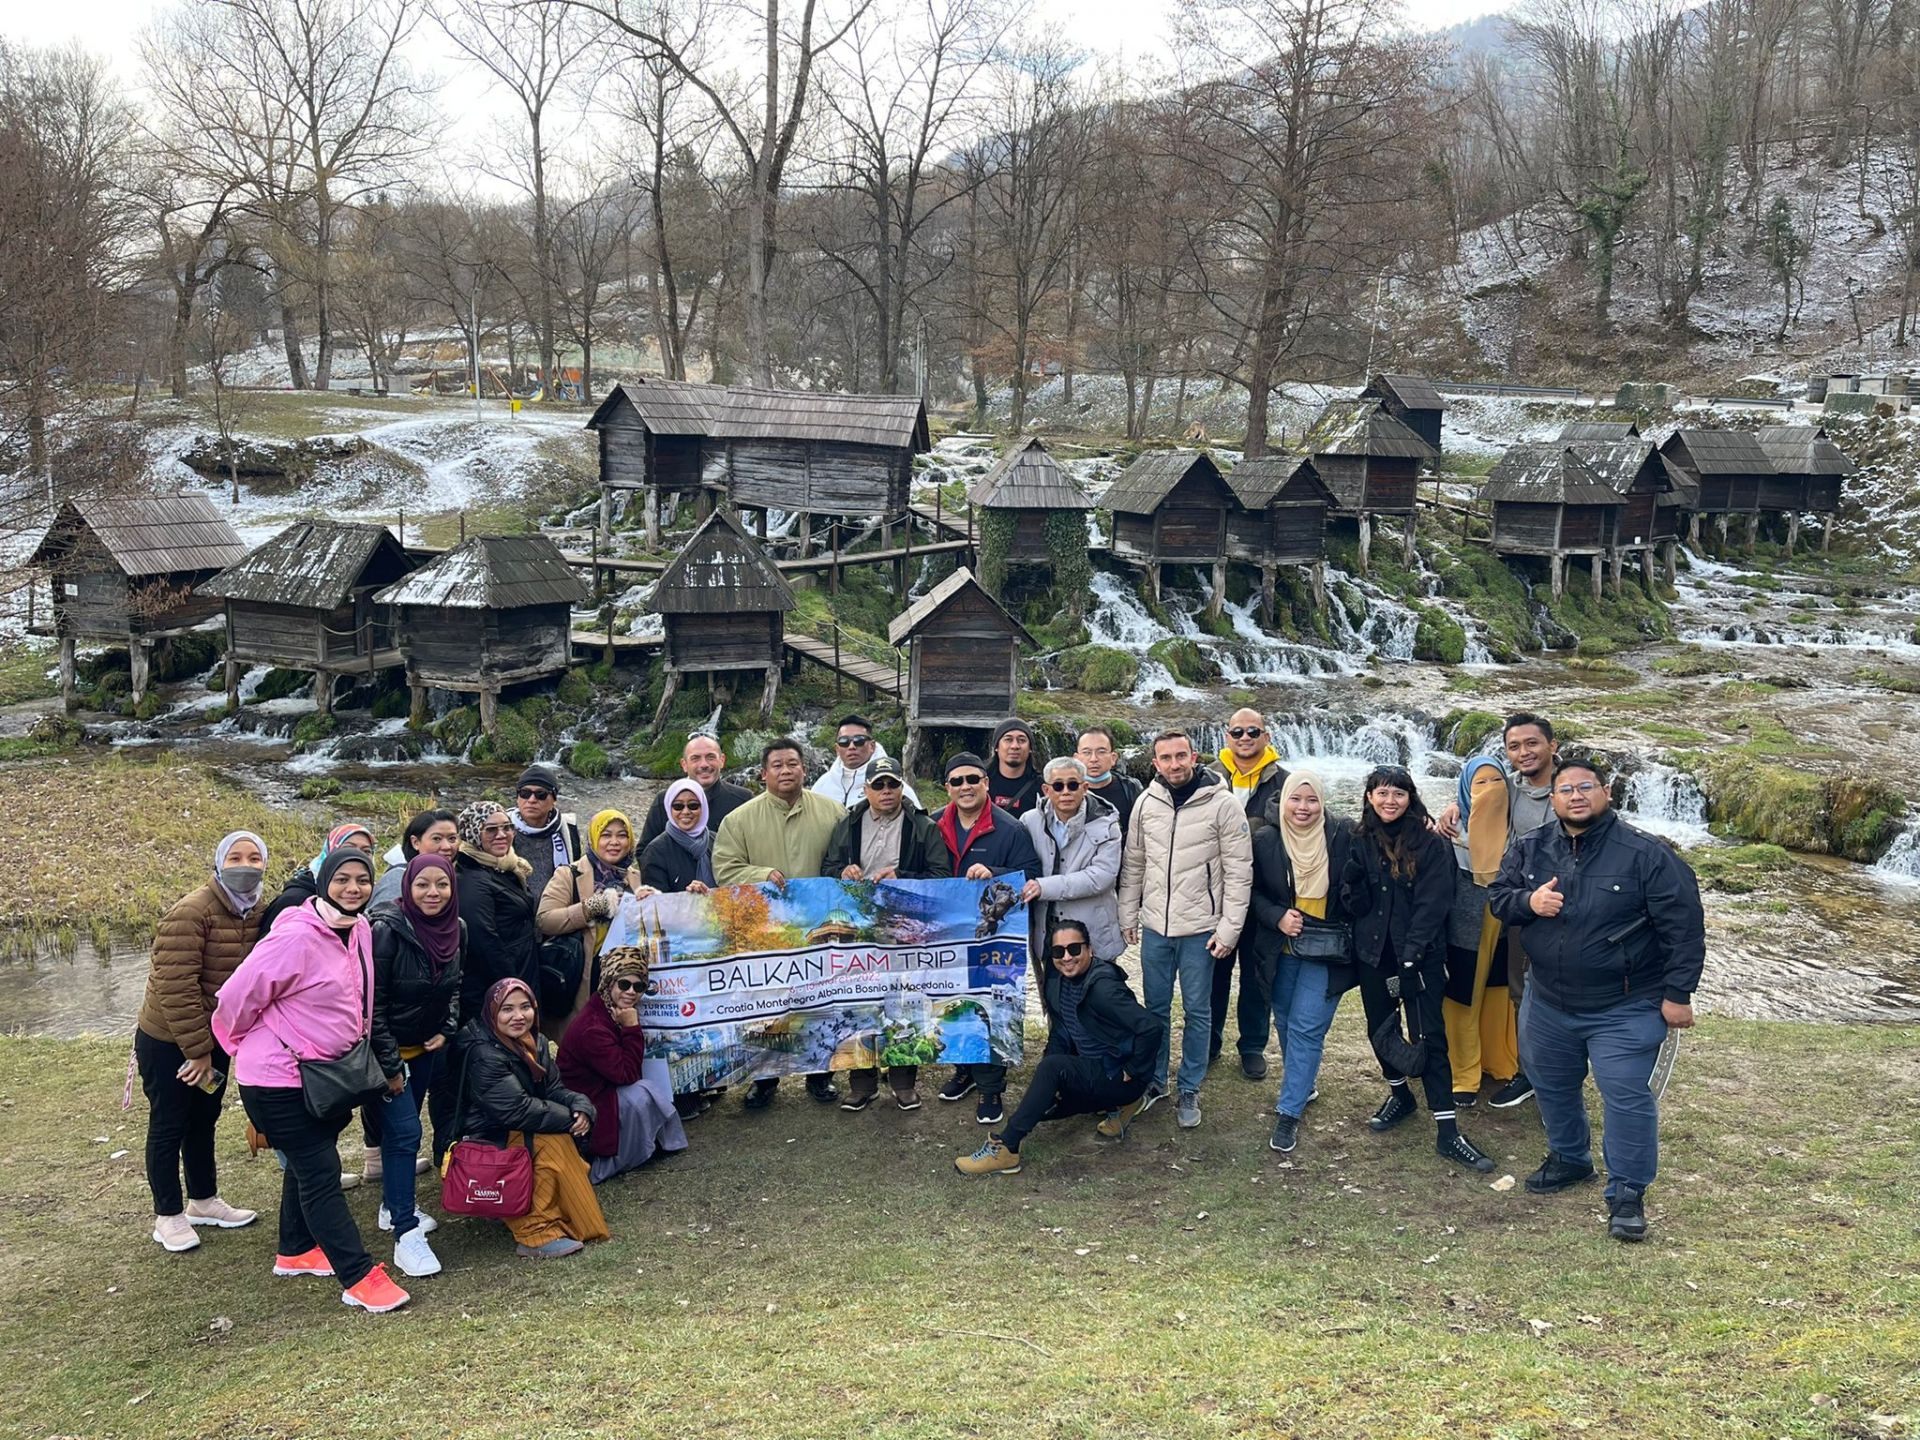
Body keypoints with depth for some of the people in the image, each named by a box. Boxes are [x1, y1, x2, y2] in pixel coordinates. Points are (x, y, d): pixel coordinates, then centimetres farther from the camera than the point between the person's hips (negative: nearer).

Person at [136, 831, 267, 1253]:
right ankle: (168, 1217, 19)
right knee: (168, 1128, 6)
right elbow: (175, 985, -27)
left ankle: (203, 1201, 36)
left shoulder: (257, 914, 0)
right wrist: (196, 1050, -23)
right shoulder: (191, 912, -24)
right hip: (168, 1043, -7)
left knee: (204, 1121, 20)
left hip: (214, 1040, 7)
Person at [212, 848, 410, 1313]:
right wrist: (249, 1048, 0)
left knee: (307, 1165, 22)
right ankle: (359, 1279, -2)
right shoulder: (296, 938, -24)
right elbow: (238, 998, -17)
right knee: (321, 1174, -6)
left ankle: (296, 1252, 40)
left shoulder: (359, 932, 1)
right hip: (278, 1079, -8)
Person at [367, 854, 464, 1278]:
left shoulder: (456, 929, -4)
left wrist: (447, 1031, 0)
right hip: (389, 1050, -6)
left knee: (403, 1128, 17)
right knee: (403, 1132, -11)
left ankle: (394, 1206, 34)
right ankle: (406, 1235, -9)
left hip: (429, 1047, 6)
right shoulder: (387, 930, -23)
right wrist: (390, 1066, -18)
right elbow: (372, 1004, -20)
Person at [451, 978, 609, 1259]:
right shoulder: (484, 1055, -22)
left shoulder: (536, 1042, 4)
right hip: (486, 1143, -9)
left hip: (519, 1134, 9)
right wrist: (570, 1119, -22)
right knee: (552, 1142, -29)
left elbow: (554, 1089, 2)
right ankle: (536, 1233, -24)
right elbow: (517, 1110, -28)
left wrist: (583, 1108, -20)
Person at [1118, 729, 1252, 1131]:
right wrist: (1127, 915, 9)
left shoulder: (1222, 803, -11)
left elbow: (1239, 871, -9)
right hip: (1154, 926, 4)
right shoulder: (1147, 803, 2)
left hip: (1200, 929, -3)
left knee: (1197, 1011, 7)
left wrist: (1230, 927, -12)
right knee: (1155, 1007, 14)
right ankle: (1154, 1081, 29)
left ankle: (1189, 1091, 20)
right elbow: (1133, 864, 11)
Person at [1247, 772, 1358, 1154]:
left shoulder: (1343, 836, -9)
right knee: (1286, 1023, 15)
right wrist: (1276, 917, -12)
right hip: (1282, 950, 3)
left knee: (1306, 1027, -6)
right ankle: (1303, 1084, 38)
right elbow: (1253, 892, 2)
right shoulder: (1265, 840, -5)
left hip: (1327, 951, -3)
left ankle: (1289, 1112, 2)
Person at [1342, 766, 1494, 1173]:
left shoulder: (1430, 844, -5)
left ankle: (1447, 1132, -4)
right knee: (1380, 1027, 13)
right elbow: (1355, 902, 2)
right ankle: (1399, 1095, 37)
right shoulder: (1361, 842, 4)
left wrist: (1410, 955, -17)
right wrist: (1353, 880, -20)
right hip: (1373, 954, 4)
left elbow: (1432, 904, -10)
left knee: (1430, 1037, -5)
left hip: (1421, 956, -4)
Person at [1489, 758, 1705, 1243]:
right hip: (1548, 1002, 5)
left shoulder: (1645, 855, -15)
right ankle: (1568, 1158, 44)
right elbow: (1498, 896, 7)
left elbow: (1684, 927, -12)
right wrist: (1528, 901, -16)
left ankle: (1627, 1194, 8)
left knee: (1627, 1097, -7)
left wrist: (1677, 993, -13)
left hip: (1624, 1009, -5)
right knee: (1552, 1085, 20)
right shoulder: (1530, 849, -1)